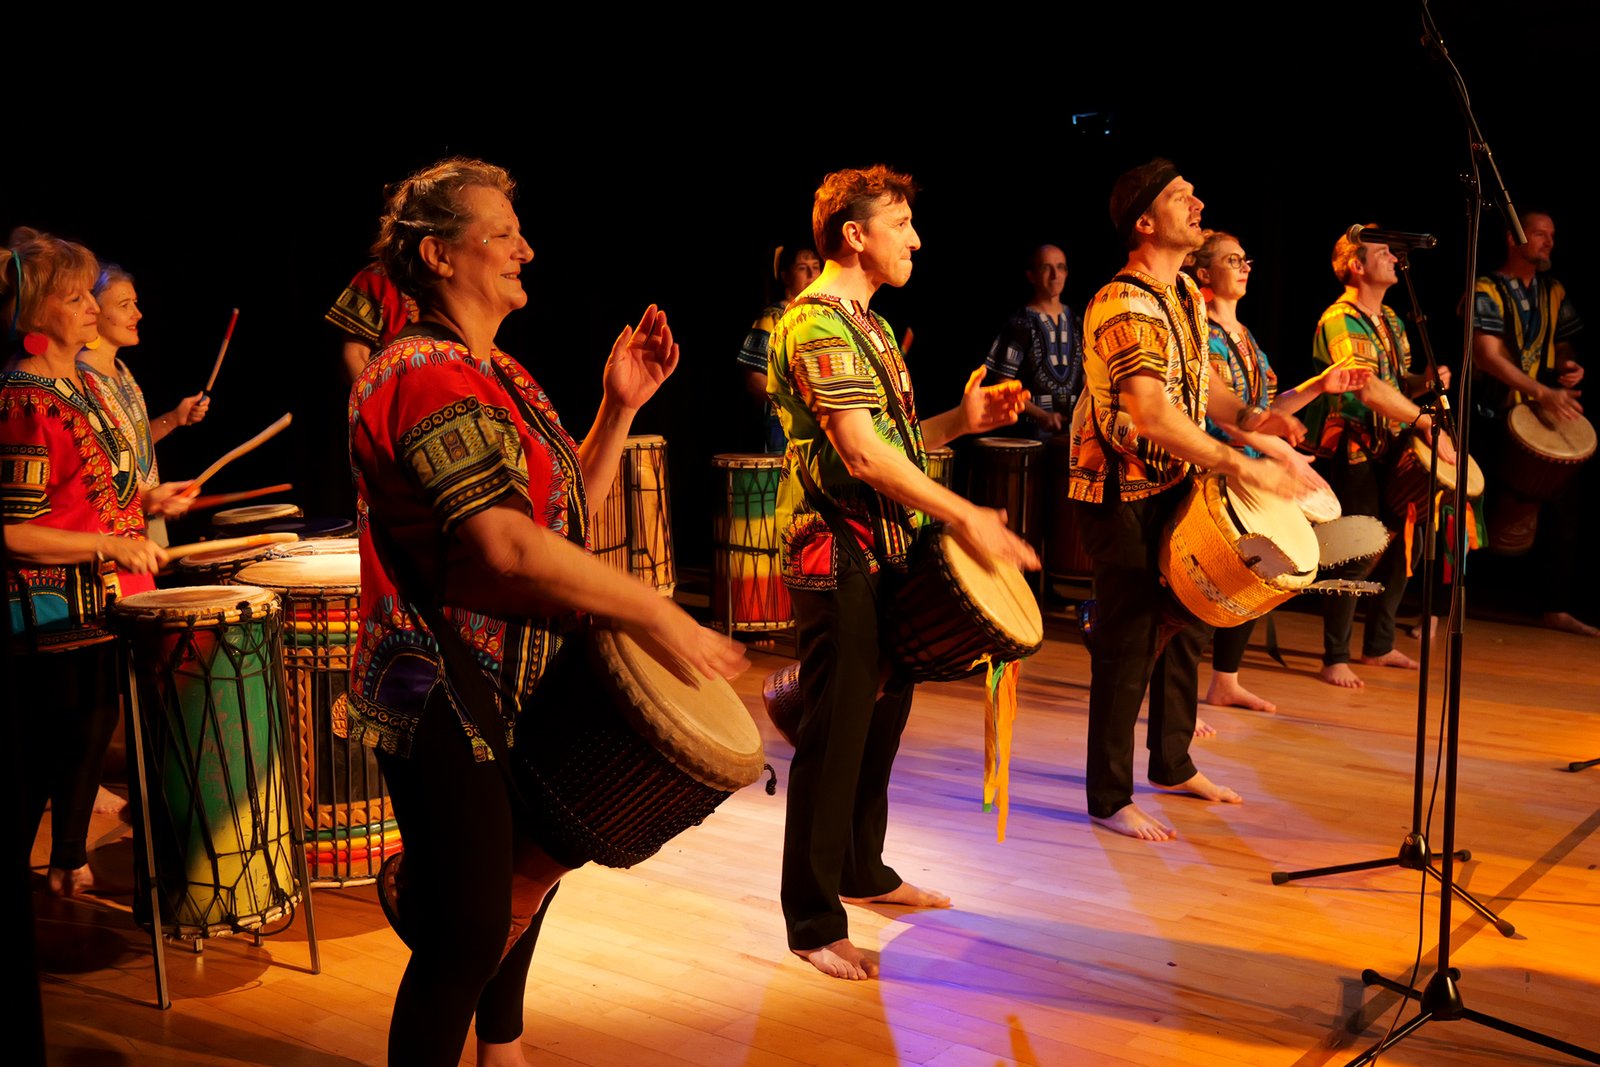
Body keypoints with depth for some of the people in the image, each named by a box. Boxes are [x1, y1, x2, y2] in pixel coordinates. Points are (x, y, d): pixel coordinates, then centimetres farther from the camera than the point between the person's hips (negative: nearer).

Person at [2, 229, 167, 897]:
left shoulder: (79, 381, 10)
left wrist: (143, 497, 13)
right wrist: (111, 544, -24)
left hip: (102, 603, 9)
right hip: (54, 614, -9)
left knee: (92, 736, 19)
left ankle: (70, 863, 35)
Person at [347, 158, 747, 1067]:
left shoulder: (499, 375, 14)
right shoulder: (432, 377, -19)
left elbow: (568, 512, 13)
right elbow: (506, 545, -31)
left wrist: (619, 408, 2)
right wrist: (659, 616, -27)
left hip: (517, 690, 11)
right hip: (447, 707, -11)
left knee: (528, 872, 25)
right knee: (466, 938, -3)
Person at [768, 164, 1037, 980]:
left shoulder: (868, 324, 18)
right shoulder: (817, 322, -15)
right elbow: (861, 455, -23)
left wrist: (963, 420, 6)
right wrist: (965, 517, -21)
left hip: (888, 555, 10)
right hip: (838, 559, -10)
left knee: (882, 718, 19)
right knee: (834, 737, -3)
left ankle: (862, 871, 36)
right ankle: (813, 923, 8)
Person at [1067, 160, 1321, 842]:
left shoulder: (1185, 292, 9)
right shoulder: (1126, 307, -23)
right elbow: (1152, 414, -33)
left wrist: (1248, 418, -1)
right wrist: (1244, 466, -33)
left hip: (1175, 485, 10)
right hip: (1122, 494, -10)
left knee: (1185, 620, 18)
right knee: (1132, 638, -5)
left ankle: (1173, 764, 35)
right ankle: (1110, 800, 8)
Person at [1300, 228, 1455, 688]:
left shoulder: (1390, 320, 14)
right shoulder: (1339, 320, -14)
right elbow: (1368, 389, -25)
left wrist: (1425, 382, -2)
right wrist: (1425, 421, -29)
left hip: (1391, 448, 9)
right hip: (1351, 452, -9)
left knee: (1400, 546, 12)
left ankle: (1379, 645, 26)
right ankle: (1335, 660, 2)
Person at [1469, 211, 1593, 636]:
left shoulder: (1553, 292, 13)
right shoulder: (1487, 291, -7)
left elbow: (1564, 344, 21)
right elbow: (1487, 356, -18)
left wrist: (1570, 367, -3)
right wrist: (1542, 392, -27)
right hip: (1493, 418, -7)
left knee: (1564, 506, 6)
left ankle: (1554, 607, 16)